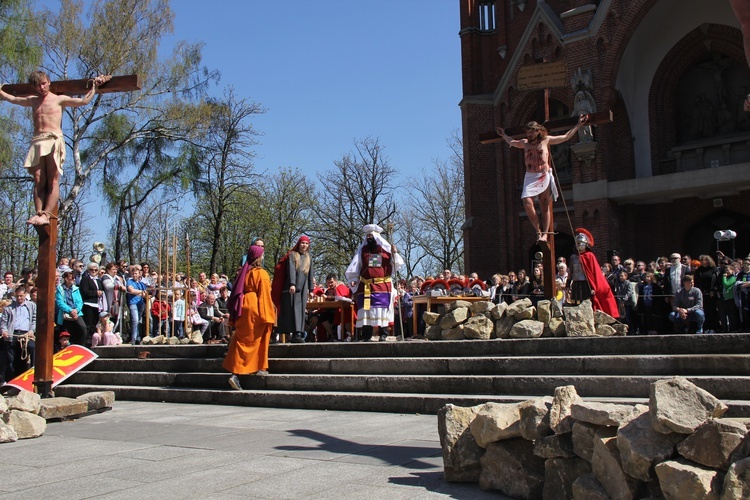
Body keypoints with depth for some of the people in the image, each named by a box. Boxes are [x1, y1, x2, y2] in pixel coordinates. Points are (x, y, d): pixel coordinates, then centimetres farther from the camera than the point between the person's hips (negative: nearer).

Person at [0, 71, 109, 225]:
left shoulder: (59, 100, 12)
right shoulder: (32, 101, 26)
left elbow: (84, 101, 10)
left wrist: (94, 87, 13)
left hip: (54, 140, -4)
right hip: (37, 143, 4)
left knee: (53, 181, -14)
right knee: (39, 181, -10)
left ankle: (46, 214, -24)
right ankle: (39, 213, -19)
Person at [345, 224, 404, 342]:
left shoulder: (386, 249, 8)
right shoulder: (362, 251, 12)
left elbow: (397, 266, 5)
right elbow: (352, 270, 12)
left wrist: (395, 254, -10)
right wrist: (354, 284, 5)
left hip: (383, 286, -1)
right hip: (365, 287, 1)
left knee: (382, 309, -4)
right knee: (366, 310, -3)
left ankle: (383, 334, 1)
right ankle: (366, 336, -1)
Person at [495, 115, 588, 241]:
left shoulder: (546, 140, 9)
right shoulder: (524, 143, 17)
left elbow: (566, 137, 17)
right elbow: (512, 142, 38)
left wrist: (578, 124, 16)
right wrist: (503, 134, 49)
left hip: (544, 176, -2)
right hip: (530, 177, 2)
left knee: (545, 206, -1)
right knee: (527, 204, -16)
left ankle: (545, 234, 1)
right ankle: (538, 230, -3)